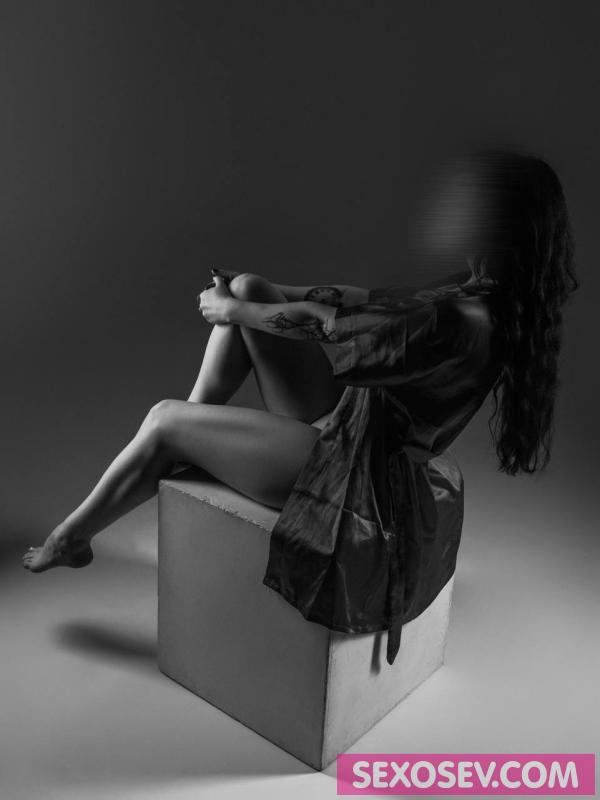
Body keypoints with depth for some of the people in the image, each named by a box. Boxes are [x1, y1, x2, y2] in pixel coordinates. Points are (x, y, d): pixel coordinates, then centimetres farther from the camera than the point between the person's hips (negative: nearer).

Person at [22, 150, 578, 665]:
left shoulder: (460, 322, -31)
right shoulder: (484, 293, -3)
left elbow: (321, 329, -23)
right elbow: (378, 303, 4)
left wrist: (230, 309, -5)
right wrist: (240, 298, 6)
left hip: (365, 479, -9)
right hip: (347, 428, 9)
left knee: (165, 421, 0)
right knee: (247, 288, 6)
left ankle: (70, 539, 27)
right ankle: (197, 426, 20)